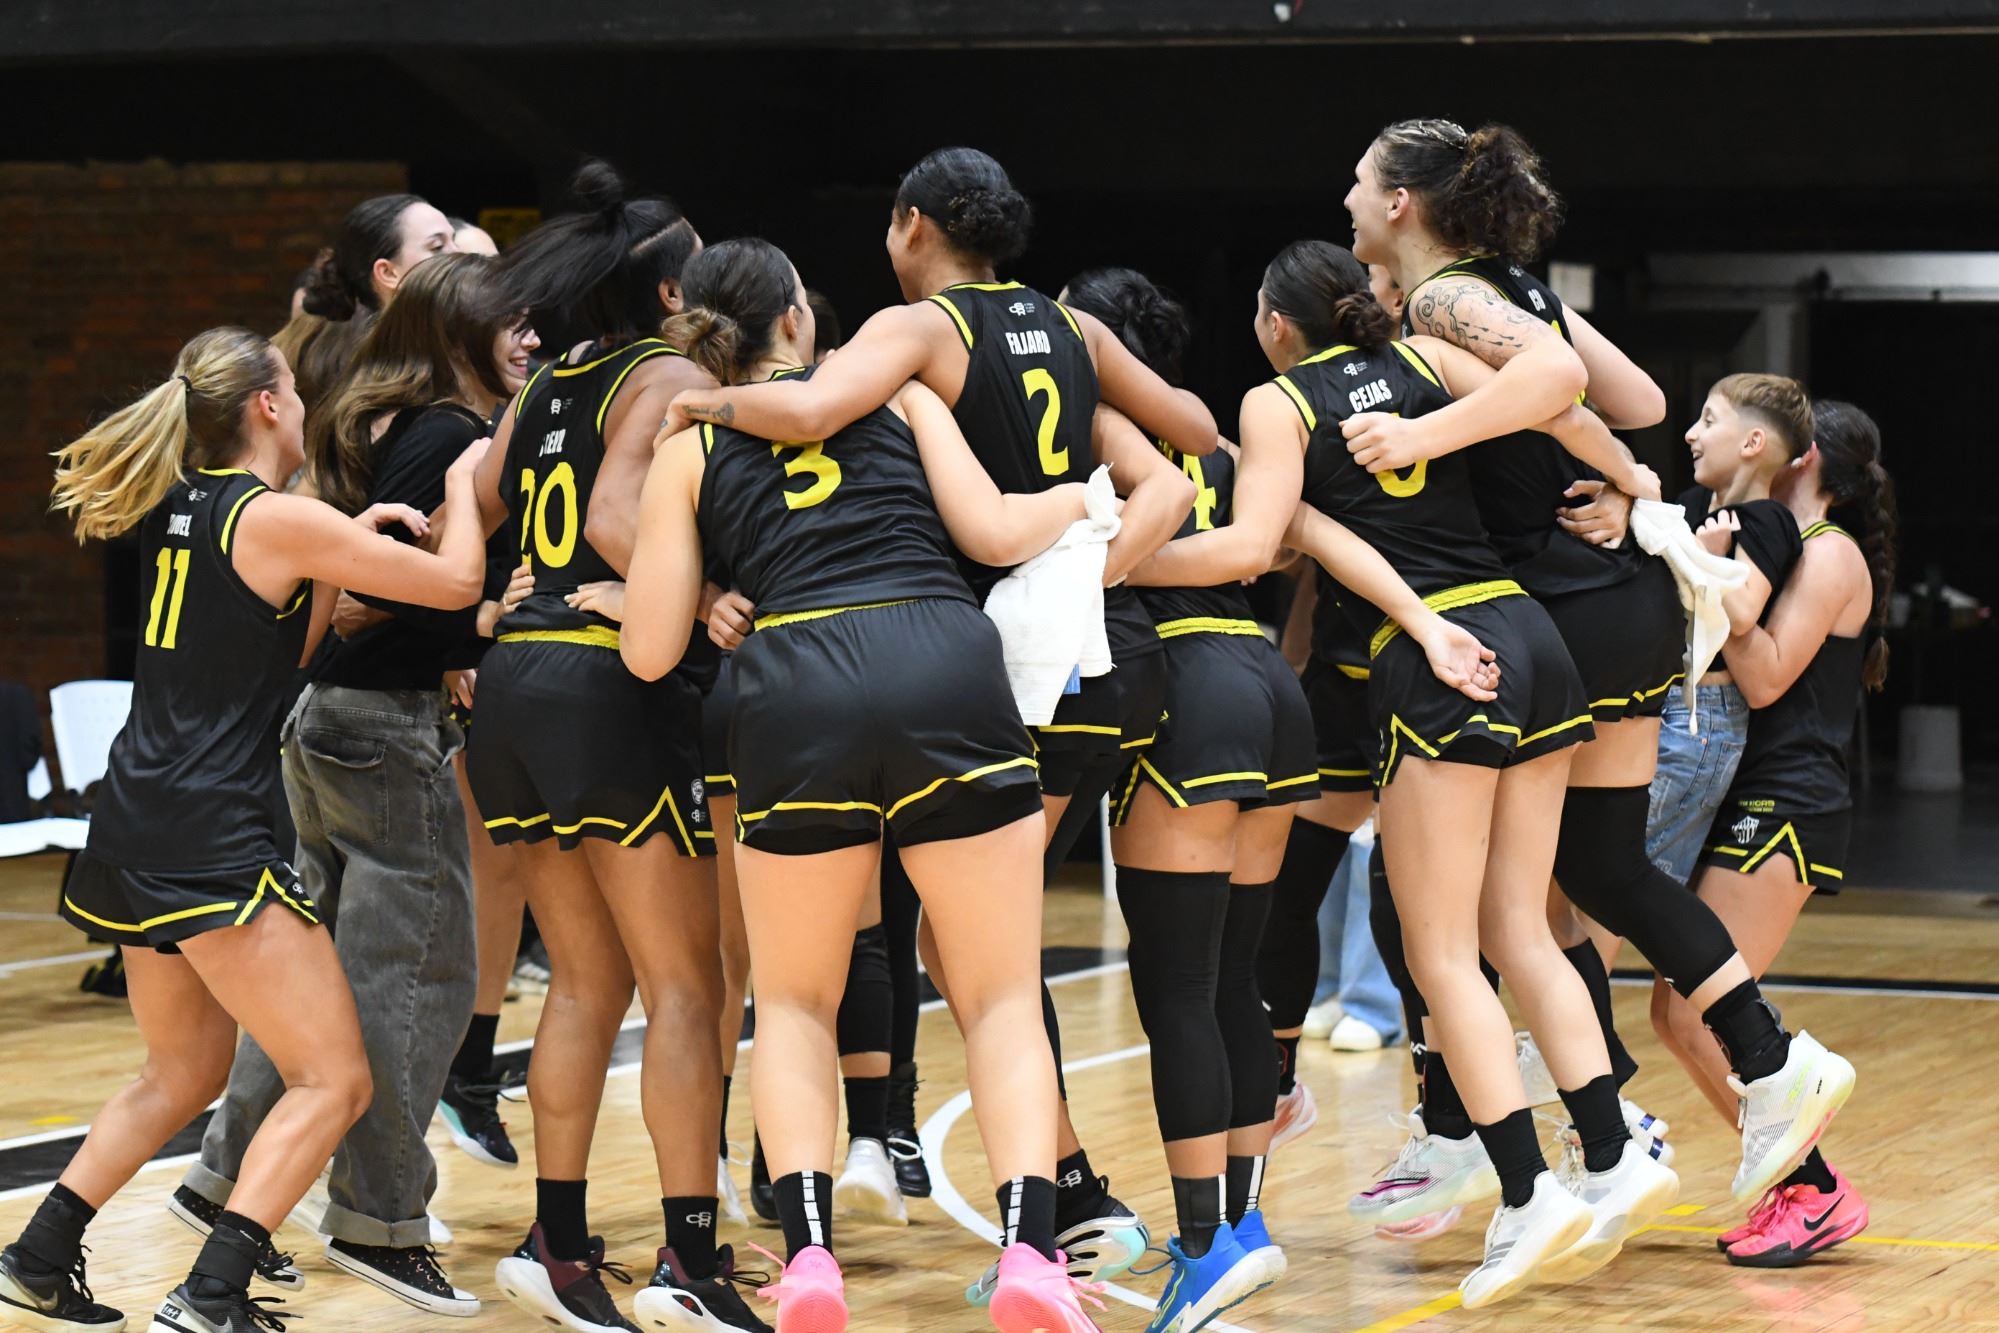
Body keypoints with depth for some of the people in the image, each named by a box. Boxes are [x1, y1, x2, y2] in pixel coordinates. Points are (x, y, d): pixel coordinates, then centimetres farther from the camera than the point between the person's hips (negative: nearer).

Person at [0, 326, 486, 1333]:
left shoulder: (182, 508, 13)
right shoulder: (277, 519, -10)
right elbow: (456, 582, -6)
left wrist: (345, 550, 16)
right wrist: (461, 485, 12)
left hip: (135, 835, 9)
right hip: (211, 844, -9)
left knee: (183, 1073, 25)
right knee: (333, 1081, -5)